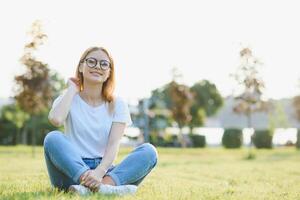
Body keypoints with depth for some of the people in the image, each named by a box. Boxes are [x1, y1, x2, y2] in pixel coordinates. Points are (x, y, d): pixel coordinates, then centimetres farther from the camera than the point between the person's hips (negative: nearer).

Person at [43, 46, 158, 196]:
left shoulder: (117, 104, 8)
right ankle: (99, 187, -46)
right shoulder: (69, 99, 7)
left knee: (149, 151, -21)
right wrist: (72, 89, -3)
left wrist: (99, 172, -28)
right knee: (53, 138, -29)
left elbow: (114, 144, -8)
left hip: (104, 171, 2)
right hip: (71, 172, -1)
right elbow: (55, 119, -19)